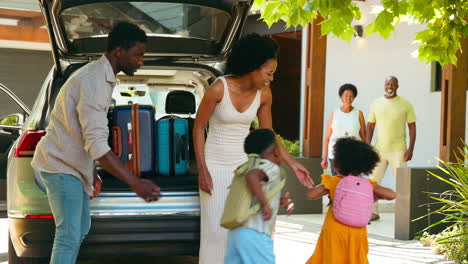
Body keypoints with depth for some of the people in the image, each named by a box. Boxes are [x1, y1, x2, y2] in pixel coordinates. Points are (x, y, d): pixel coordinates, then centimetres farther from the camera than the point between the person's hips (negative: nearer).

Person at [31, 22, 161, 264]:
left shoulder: (101, 76, 10)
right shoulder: (94, 81, -24)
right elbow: (97, 144, -32)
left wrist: (92, 174, 22)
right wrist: (135, 183, -35)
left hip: (74, 166, 11)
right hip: (61, 165, -11)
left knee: (81, 228, 17)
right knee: (69, 237, -13)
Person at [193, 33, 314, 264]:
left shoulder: (263, 94, -6)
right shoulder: (219, 89, -20)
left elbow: (267, 133, 6)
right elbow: (198, 128, -11)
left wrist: (293, 164, 3)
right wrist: (202, 170, -14)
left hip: (243, 165, 4)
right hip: (215, 166, -4)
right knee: (215, 228, 0)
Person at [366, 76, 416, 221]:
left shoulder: (406, 105, -2)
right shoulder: (376, 104, 5)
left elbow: (412, 127, -1)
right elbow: (370, 126, 8)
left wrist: (411, 149, -9)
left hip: (398, 150, -3)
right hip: (379, 149, 3)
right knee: (373, 181, 2)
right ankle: (374, 212, 13)